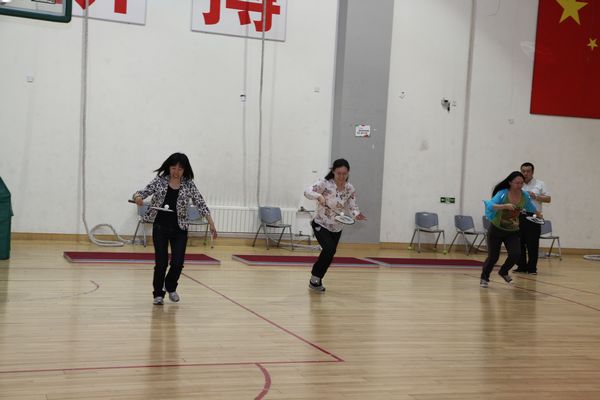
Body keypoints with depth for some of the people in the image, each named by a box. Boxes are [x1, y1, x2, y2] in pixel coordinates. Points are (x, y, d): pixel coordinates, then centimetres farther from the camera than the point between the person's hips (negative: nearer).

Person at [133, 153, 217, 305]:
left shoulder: (189, 185, -1)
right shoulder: (159, 181, -2)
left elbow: (201, 204, -4)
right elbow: (143, 192, -5)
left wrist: (211, 223, -12)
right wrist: (138, 197, -29)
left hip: (179, 229, 1)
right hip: (160, 227, -1)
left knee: (178, 262, -2)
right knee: (161, 262, -2)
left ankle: (171, 287, 28)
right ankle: (158, 293, 19)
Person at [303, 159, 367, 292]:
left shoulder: (350, 189, -7)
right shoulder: (325, 183, -20)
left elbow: (352, 207, -8)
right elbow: (307, 191, -31)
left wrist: (356, 214, -30)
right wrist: (319, 196, -50)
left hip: (336, 228, 5)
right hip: (321, 225, -5)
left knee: (330, 254, 13)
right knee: (329, 249, -27)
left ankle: (316, 281, 37)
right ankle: (315, 276, -6)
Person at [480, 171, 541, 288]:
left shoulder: (524, 195, -9)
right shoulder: (502, 194, -20)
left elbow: (531, 207, 12)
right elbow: (490, 206, -35)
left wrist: (538, 213, -1)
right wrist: (505, 206, -46)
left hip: (513, 232, 3)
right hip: (496, 230, -3)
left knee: (516, 254, -14)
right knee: (493, 256, 0)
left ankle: (503, 272, 17)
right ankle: (484, 278, 26)